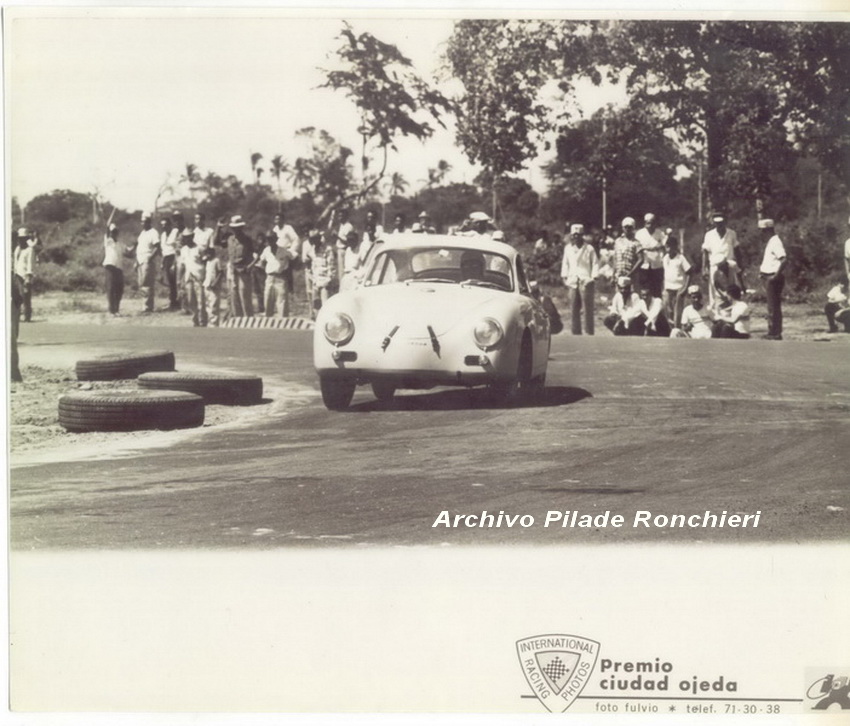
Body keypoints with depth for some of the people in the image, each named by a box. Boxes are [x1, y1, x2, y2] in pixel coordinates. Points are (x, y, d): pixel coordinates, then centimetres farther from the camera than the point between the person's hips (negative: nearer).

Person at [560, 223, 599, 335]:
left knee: (588, 309, -5)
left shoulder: (589, 249, 1)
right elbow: (565, 264, 19)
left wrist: (593, 278, -7)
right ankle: (576, 333, 10)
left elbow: (595, 264, 1)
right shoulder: (568, 248, 14)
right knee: (573, 309, 3)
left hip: (586, 281, -4)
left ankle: (589, 333, -2)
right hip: (572, 282, 4)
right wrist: (564, 277, 10)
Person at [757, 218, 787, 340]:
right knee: (772, 306, 14)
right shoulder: (770, 242, 15)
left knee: (774, 306, -7)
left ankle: (776, 333, -4)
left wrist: (776, 275, -24)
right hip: (768, 277, 10)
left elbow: (784, 260, -25)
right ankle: (772, 332, 20)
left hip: (773, 278, -10)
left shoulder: (775, 242, -16)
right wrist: (762, 269, 14)